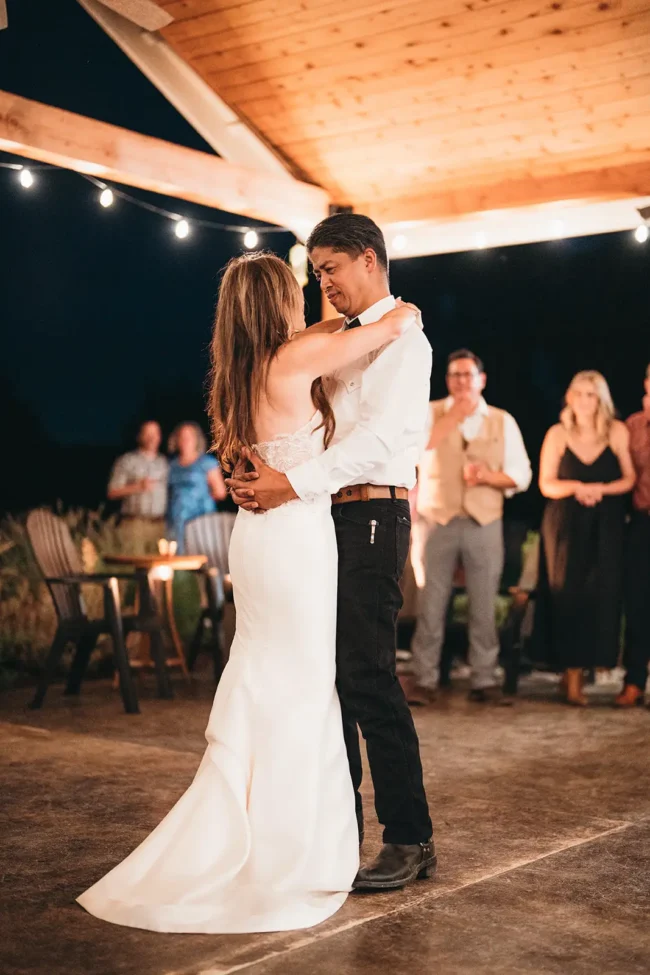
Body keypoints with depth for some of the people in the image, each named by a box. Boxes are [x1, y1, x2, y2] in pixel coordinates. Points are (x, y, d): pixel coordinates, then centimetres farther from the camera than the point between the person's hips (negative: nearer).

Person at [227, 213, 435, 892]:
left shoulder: (402, 339, -6)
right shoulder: (341, 341, 21)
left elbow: (380, 435, -19)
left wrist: (292, 484, -25)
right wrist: (260, 472, 1)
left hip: (372, 517, -9)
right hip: (329, 517, 9)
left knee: (369, 678, -8)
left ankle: (410, 839, 2)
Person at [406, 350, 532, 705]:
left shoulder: (503, 421, 11)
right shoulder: (431, 413, 6)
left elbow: (521, 474, 8)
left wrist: (488, 476, -11)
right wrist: (453, 416, -13)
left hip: (484, 524, 1)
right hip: (437, 521, -1)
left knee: (484, 606, 3)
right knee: (430, 604, -1)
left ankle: (483, 681, 12)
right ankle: (424, 680, 7)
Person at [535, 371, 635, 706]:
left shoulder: (617, 432, 2)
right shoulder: (558, 434, 2)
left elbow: (630, 478, 3)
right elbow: (546, 484, 1)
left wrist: (600, 489, -14)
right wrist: (575, 488, -18)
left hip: (606, 528, 0)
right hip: (566, 526, 0)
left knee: (600, 597, -6)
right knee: (568, 598, -2)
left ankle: (578, 667, 9)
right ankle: (572, 678, 5)